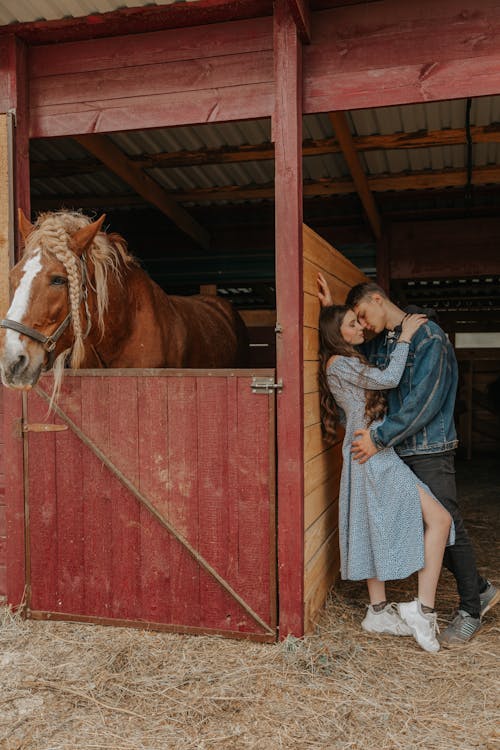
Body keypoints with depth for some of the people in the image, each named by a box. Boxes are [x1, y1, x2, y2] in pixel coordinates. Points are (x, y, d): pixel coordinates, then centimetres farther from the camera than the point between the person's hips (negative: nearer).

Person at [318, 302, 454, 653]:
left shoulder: (350, 362, 20)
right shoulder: (339, 364, -11)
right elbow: (389, 378, -17)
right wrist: (405, 337, -9)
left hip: (376, 457, 10)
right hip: (372, 456, -10)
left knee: (378, 532, 12)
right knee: (439, 519, -12)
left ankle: (379, 612, 20)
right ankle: (424, 609, -10)